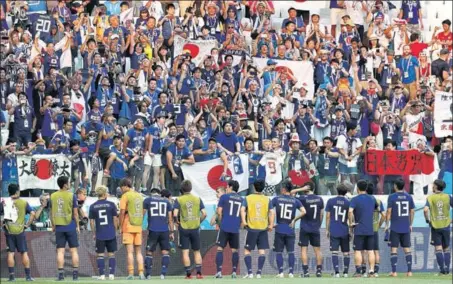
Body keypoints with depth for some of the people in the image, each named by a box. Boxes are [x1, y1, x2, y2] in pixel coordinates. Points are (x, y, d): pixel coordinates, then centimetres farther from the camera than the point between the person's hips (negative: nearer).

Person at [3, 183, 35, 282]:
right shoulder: (23, 203, 0)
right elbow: (33, 214, -6)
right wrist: (27, 225, 1)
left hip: (9, 231, 0)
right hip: (20, 230, 0)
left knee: (10, 253, 3)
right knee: (24, 253, 6)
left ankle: (11, 276, 0)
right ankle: (28, 275, 5)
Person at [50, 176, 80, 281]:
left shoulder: (53, 196, 2)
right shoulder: (72, 196, -7)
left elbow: (51, 212, 8)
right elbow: (75, 213, -5)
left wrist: (53, 226, 18)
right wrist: (77, 226, 5)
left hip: (59, 227, 2)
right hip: (70, 227, -2)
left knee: (60, 251, 3)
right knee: (73, 250, 5)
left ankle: (61, 274, -2)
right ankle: (75, 274, 2)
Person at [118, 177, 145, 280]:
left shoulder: (125, 196, -6)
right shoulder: (139, 196, 13)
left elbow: (122, 212, -10)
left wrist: (120, 227, -4)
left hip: (128, 227, -5)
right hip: (138, 227, 5)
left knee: (130, 251, -6)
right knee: (138, 252, 8)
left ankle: (130, 274, -10)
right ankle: (141, 273, 0)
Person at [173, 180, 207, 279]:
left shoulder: (179, 200, -5)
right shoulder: (197, 199, 2)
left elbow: (175, 214, -14)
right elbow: (204, 214, -2)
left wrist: (177, 221, 5)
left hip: (184, 228, -2)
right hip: (195, 228, 2)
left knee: (185, 251, 2)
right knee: (197, 251, 11)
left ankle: (188, 274, -1)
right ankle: (199, 272, 3)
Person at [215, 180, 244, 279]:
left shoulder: (224, 197, 1)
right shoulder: (241, 199, 11)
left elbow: (219, 212, -1)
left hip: (225, 227, -3)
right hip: (235, 228, 3)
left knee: (220, 249, -1)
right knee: (235, 250, 9)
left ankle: (219, 272, -11)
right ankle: (234, 272, 3)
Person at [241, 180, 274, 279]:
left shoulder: (248, 198, 3)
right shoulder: (267, 200, 6)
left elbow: (243, 210, -11)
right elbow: (270, 213, -3)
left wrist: (244, 221, -17)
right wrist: (271, 225, -2)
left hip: (252, 228, -1)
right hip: (263, 228, 1)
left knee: (247, 251, 5)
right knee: (262, 251, 3)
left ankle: (250, 272, -5)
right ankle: (259, 272, -4)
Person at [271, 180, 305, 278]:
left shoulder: (276, 199, 1)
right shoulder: (295, 201, 3)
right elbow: (303, 211, -7)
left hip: (279, 230, -1)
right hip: (290, 230, 1)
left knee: (279, 252, 6)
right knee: (291, 252, 7)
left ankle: (280, 272, -1)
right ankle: (291, 272, 0)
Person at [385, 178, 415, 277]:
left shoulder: (392, 197, -6)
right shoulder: (409, 197, 4)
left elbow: (389, 211, -8)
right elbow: (412, 211, 8)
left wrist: (387, 225, 0)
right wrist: (410, 225, 18)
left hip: (395, 228, -3)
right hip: (406, 228, 3)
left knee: (394, 249, 1)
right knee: (407, 249, 7)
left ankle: (394, 271, -2)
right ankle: (409, 271, 2)